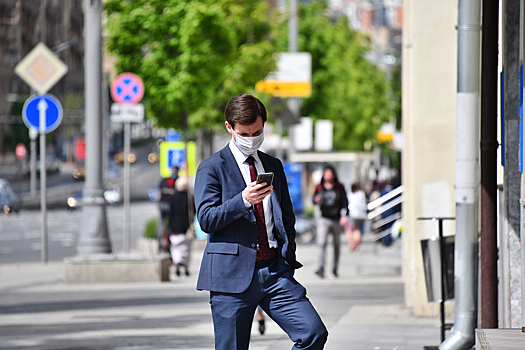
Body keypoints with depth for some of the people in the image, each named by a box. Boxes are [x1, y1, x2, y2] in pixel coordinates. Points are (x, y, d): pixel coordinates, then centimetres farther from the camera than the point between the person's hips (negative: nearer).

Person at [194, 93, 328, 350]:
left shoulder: (273, 166, 19)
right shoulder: (212, 169, 2)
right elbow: (206, 219, -9)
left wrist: (288, 260, 10)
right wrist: (243, 201, -24)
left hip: (275, 271, 4)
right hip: (233, 274, -4)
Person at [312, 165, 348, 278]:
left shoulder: (339, 187, 4)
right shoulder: (319, 187, 5)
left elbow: (345, 202, 2)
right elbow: (314, 200, 5)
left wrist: (344, 215, -11)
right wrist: (317, 200, -20)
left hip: (337, 219, 1)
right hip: (323, 219, -1)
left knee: (336, 245, 9)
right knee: (322, 243, -17)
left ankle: (335, 269, 22)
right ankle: (321, 268, -27)